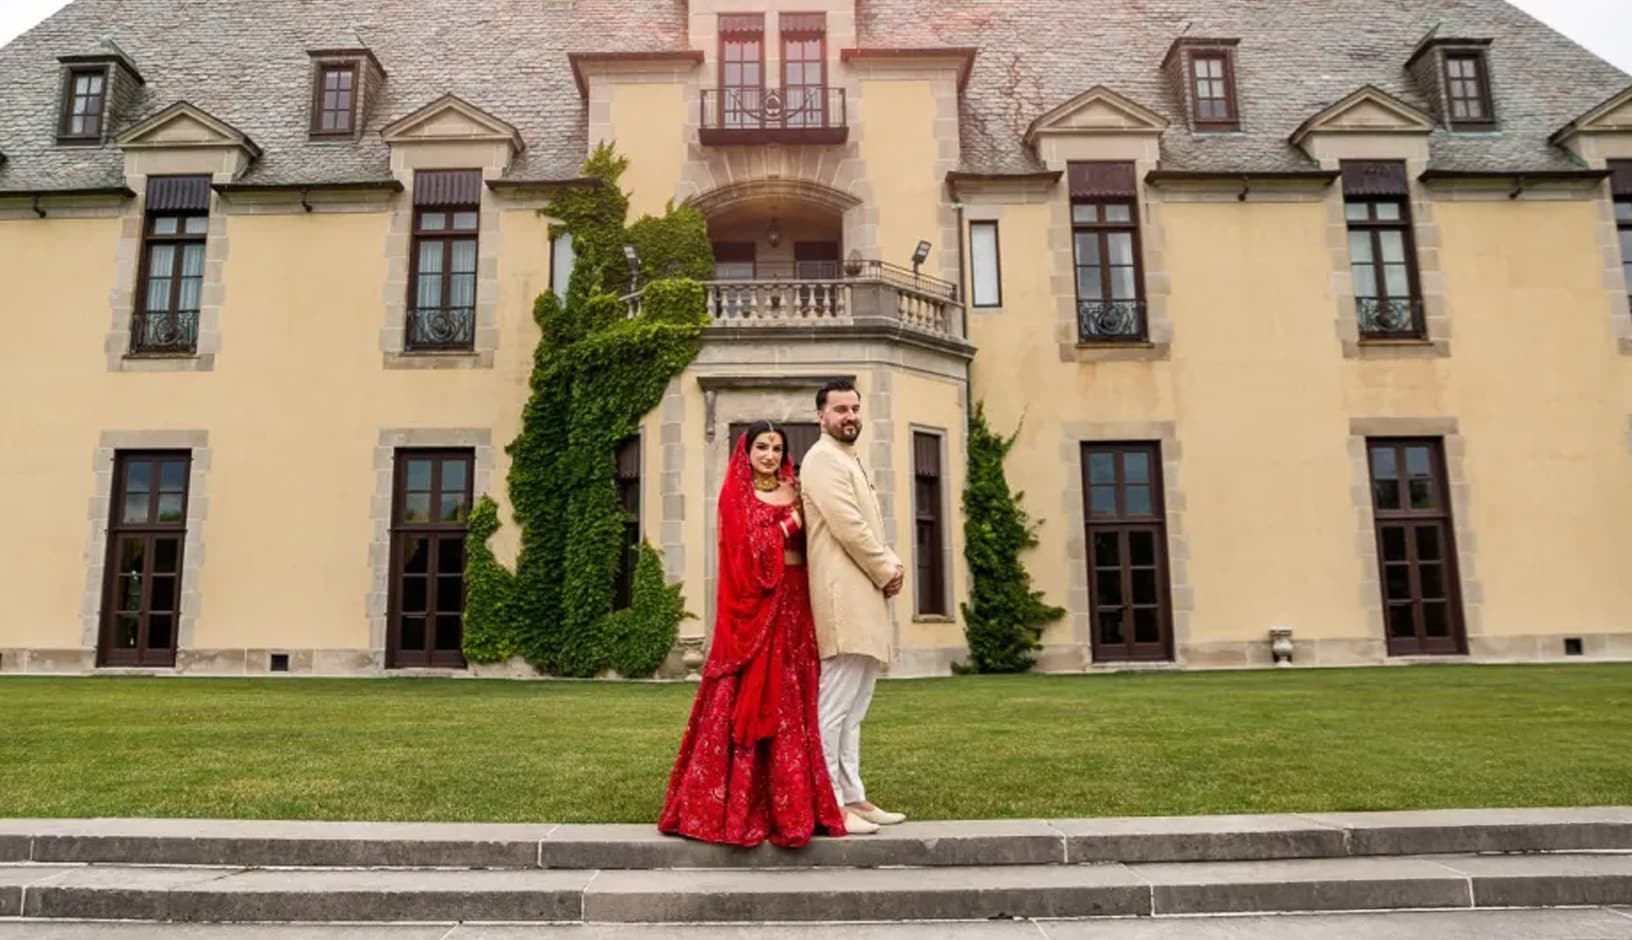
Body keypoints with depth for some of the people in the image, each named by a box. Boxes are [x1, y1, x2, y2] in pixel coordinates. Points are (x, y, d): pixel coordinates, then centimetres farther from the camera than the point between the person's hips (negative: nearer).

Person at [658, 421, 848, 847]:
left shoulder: (793, 491, 17)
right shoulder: (736, 494, 2)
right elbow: (748, 546, -10)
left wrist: (806, 506, -1)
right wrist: (790, 524, -7)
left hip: (795, 601, 5)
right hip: (757, 603, -5)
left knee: (793, 701, 6)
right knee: (751, 698, -5)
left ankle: (791, 799, 12)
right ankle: (739, 801, 2)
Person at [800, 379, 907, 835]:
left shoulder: (850, 461, 23)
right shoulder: (824, 458, -8)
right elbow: (848, 526, -17)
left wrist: (893, 565, 4)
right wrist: (886, 572, -8)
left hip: (865, 598, 10)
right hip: (844, 598, -10)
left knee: (853, 709, 13)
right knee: (835, 707, -8)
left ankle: (852, 797, 19)